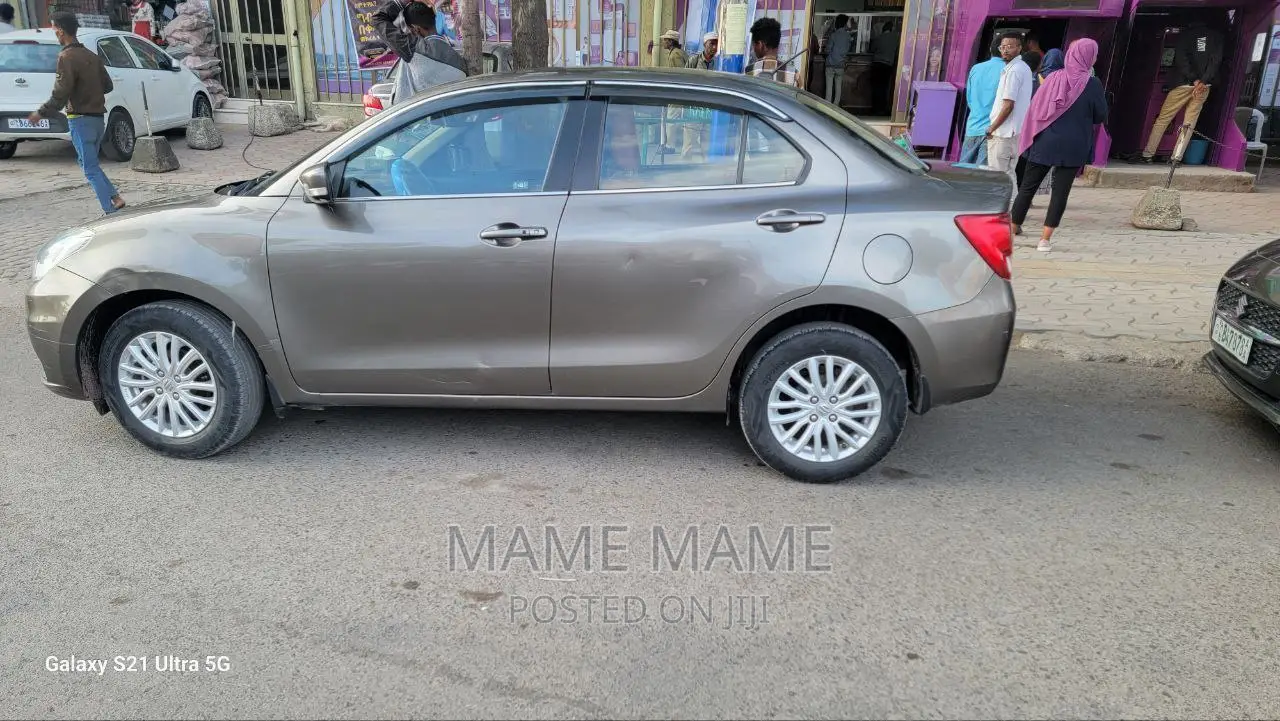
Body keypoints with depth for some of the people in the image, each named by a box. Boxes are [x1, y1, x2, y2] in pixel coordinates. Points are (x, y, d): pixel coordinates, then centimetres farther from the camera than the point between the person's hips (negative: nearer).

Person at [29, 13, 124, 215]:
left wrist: (41, 113, -9)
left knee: (90, 168, -3)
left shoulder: (67, 57, -12)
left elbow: (61, 93, -18)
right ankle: (115, 198, 7)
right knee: (91, 164, 18)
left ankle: (111, 210, -7)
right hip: (98, 116, 8)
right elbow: (108, 85, 16)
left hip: (80, 118, -8)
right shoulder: (91, 56, 11)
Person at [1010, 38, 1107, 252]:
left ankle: (1013, 229, 18)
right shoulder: (1092, 84, -8)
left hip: (1045, 142, 2)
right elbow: (1101, 116, -2)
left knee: (1028, 186, 12)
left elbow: (1035, 107, 4)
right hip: (1073, 147, -2)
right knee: (1060, 191, 3)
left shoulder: (1054, 78, -1)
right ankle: (1045, 239, -2)